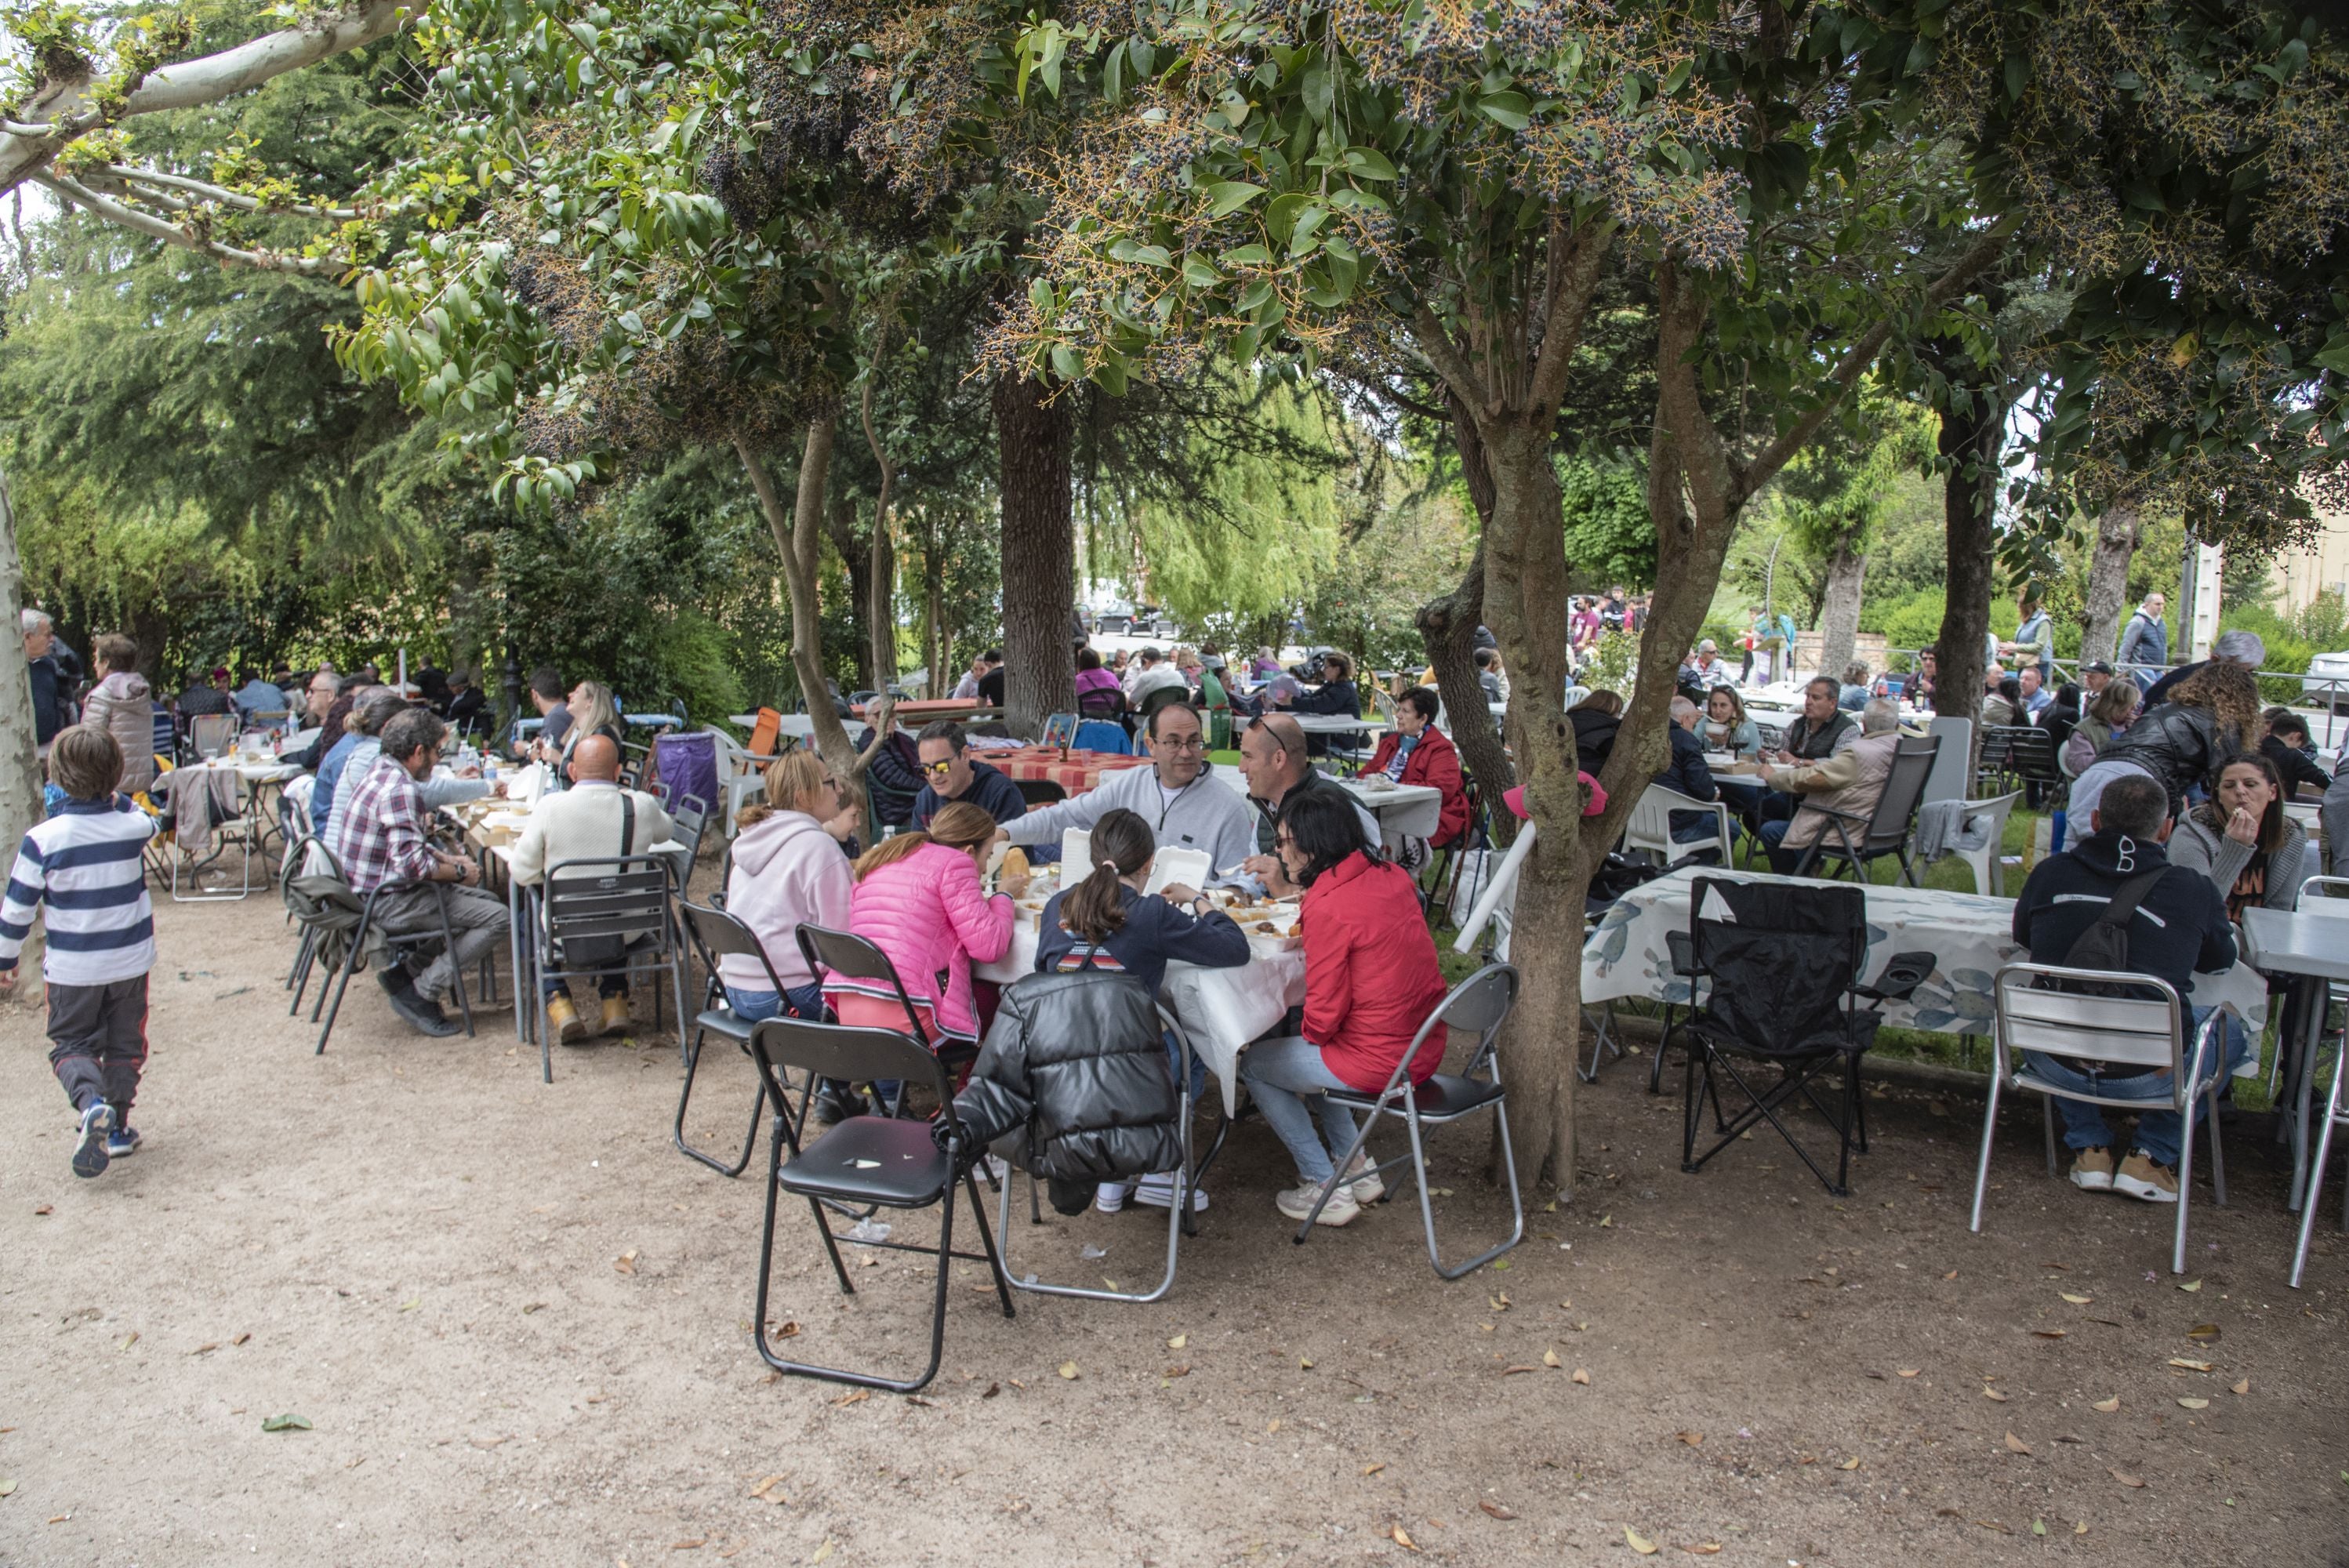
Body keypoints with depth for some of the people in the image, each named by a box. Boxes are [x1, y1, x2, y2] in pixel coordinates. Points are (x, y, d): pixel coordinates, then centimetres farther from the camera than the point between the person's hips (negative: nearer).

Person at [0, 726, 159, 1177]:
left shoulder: (43, 839, -16)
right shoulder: (133, 824, -9)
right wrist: (117, 797, 25)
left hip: (72, 967, -2)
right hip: (131, 960, 2)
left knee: (71, 1044, 12)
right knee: (125, 1043, 16)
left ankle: (90, 1102, -14)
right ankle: (117, 1125, 19)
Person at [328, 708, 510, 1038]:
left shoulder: (382, 772, 10)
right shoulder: (399, 791, -23)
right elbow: (412, 864, -29)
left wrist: (448, 859, 9)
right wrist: (460, 872, -12)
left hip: (371, 892, 11)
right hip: (388, 904, -11)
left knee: (487, 900, 18)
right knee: (497, 919, -15)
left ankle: (403, 970, 13)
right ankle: (420, 994, -10)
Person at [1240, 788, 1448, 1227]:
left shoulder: (1329, 908, -21)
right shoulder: (1392, 878, 1)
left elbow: (1324, 1015, -16)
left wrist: (1309, 1033, 5)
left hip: (1379, 1060, -8)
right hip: (1425, 1047, 8)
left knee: (1254, 1063, 14)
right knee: (1302, 1048, 30)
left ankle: (1326, 1187, 16)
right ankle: (1355, 1164, 30)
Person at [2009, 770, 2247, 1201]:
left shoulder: (2050, 872, -4)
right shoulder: (2194, 890, -8)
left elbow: (2022, 934, 18)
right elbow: (2220, 960, 13)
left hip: (2056, 1064, 2)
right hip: (2149, 1074, -2)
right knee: (2230, 1032, 28)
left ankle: (2089, 1149, 29)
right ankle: (2151, 1156, 20)